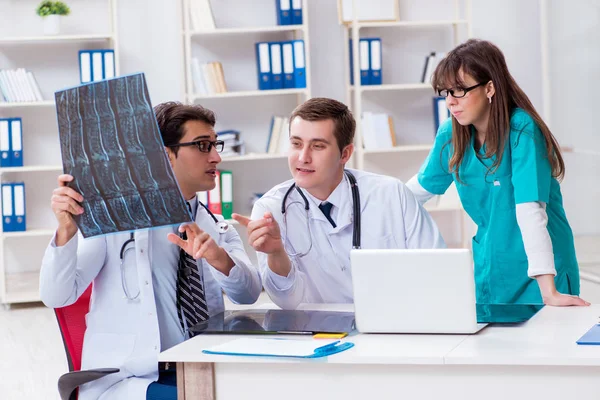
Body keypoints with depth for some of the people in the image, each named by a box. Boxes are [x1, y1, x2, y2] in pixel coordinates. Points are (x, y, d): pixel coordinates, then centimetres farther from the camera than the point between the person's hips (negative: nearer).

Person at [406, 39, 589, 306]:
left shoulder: (522, 130, -20)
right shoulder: (450, 135, -1)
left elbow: (530, 209, -28)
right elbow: (420, 187, 14)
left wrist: (548, 292, -32)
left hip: (535, 274, -5)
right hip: (488, 268, 6)